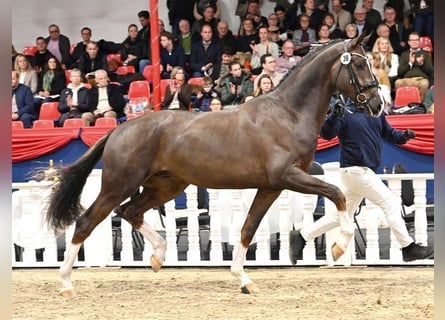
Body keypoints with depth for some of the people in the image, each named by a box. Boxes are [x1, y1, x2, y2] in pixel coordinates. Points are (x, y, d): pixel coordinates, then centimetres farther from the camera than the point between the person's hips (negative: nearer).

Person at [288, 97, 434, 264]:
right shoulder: (346, 113, -12)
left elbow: (388, 133, 17)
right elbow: (326, 133, -22)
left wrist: (403, 136, -3)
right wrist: (334, 116, -40)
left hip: (365, 172, 8)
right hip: (355, 170, -8)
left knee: (342, 215, 15)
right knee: (390, 203, -7)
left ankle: (300, 237, 21)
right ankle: (408, 248, 1)